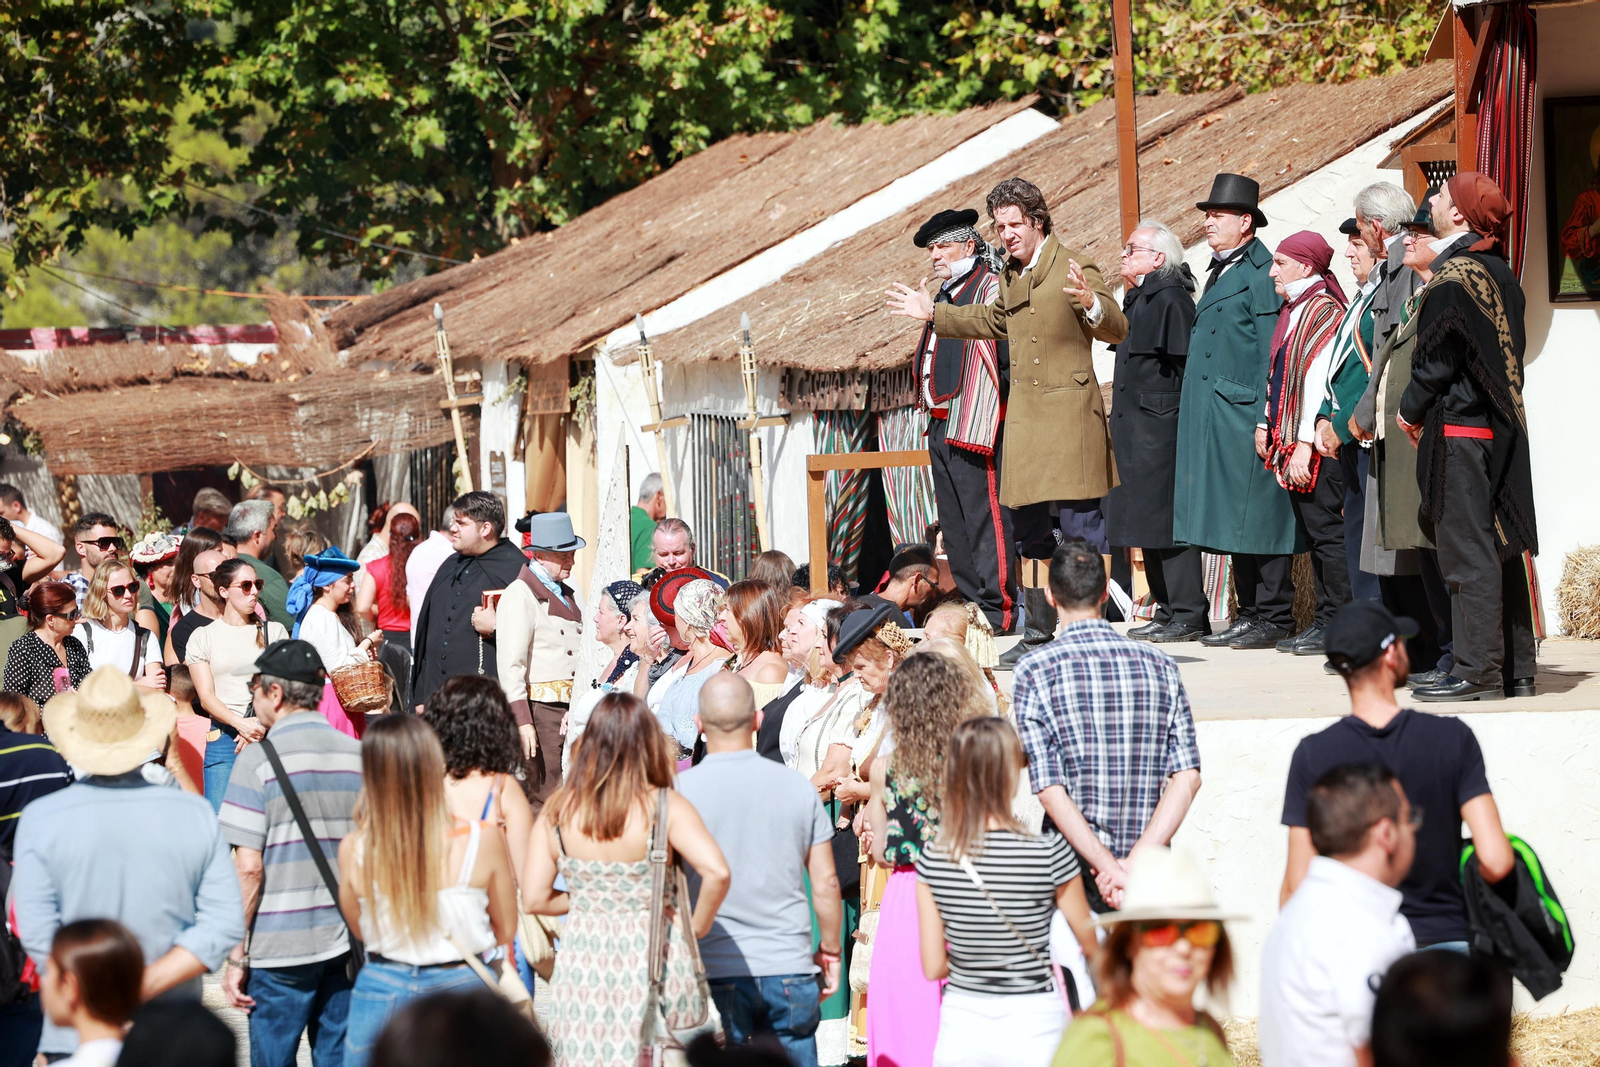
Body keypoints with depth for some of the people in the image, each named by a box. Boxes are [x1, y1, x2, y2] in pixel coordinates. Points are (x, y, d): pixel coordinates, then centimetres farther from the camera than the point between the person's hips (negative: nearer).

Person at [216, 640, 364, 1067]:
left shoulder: (258, 760, -9)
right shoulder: (358, 755, 5)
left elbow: (249, 868, -13)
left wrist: (236, 955, -7)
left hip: (281, 949, -5)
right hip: (348, 946, 5)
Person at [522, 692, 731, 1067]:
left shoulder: (557, 811, -2)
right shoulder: (666, 807, -11)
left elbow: (534, 899, -1)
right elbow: (716, 872, -23)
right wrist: (698, 926, -6)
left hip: (581, 965, 2)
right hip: (651, 961, -2)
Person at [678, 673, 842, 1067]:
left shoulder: (680, 789, -5)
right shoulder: (797, 787, 2)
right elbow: (826, 883, 6)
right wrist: (830, 950, 19)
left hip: (715, 972, -2)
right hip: (790, 968, 2)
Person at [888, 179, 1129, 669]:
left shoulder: (1074, 268, -8)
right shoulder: (1012, 275, 17)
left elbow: (1117, 330, -16)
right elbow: (994, 320, 37)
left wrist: (1091, 303, -36)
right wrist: (934, 314, 39)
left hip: (1068, 414, -8)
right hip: (1024, 420, 8)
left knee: (1079, 522, -11)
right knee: (1028, 529, 10)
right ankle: (1037, 631, 17)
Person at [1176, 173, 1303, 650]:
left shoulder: (1262, 272, -10)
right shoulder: (1219, 271, 19)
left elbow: (1273, 349, -14)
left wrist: (1267, 416, -19)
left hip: (1244, 411, -9)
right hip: (1212, 415, 9)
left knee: (1255, 516, -7)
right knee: (1233, 518, 10)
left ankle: (1273, 616, -2)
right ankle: (1251, 613, 14)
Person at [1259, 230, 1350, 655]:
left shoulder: (1324, 310, -13)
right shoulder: (1292, 310, 16)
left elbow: (1319, 381, -18)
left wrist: (1305, 443, -21)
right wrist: (1267, 425, 17)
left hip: (1317, 445, -10)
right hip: (1293, 443, 10)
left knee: (1326, 531, -7)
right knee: (1312, 531, 11)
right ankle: (1325, 621, 14)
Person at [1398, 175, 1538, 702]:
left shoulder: (1453, 277, -15)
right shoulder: (1500, 273, 10)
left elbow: (1437, 360, -17)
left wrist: (1411, 412, -1)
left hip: (1458, 430, -8)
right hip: (1499, 426, 8)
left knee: (1466, 550, -6)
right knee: (1500, 549, 11)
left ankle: (1476, 668, -6)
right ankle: (1516, 667, 14)